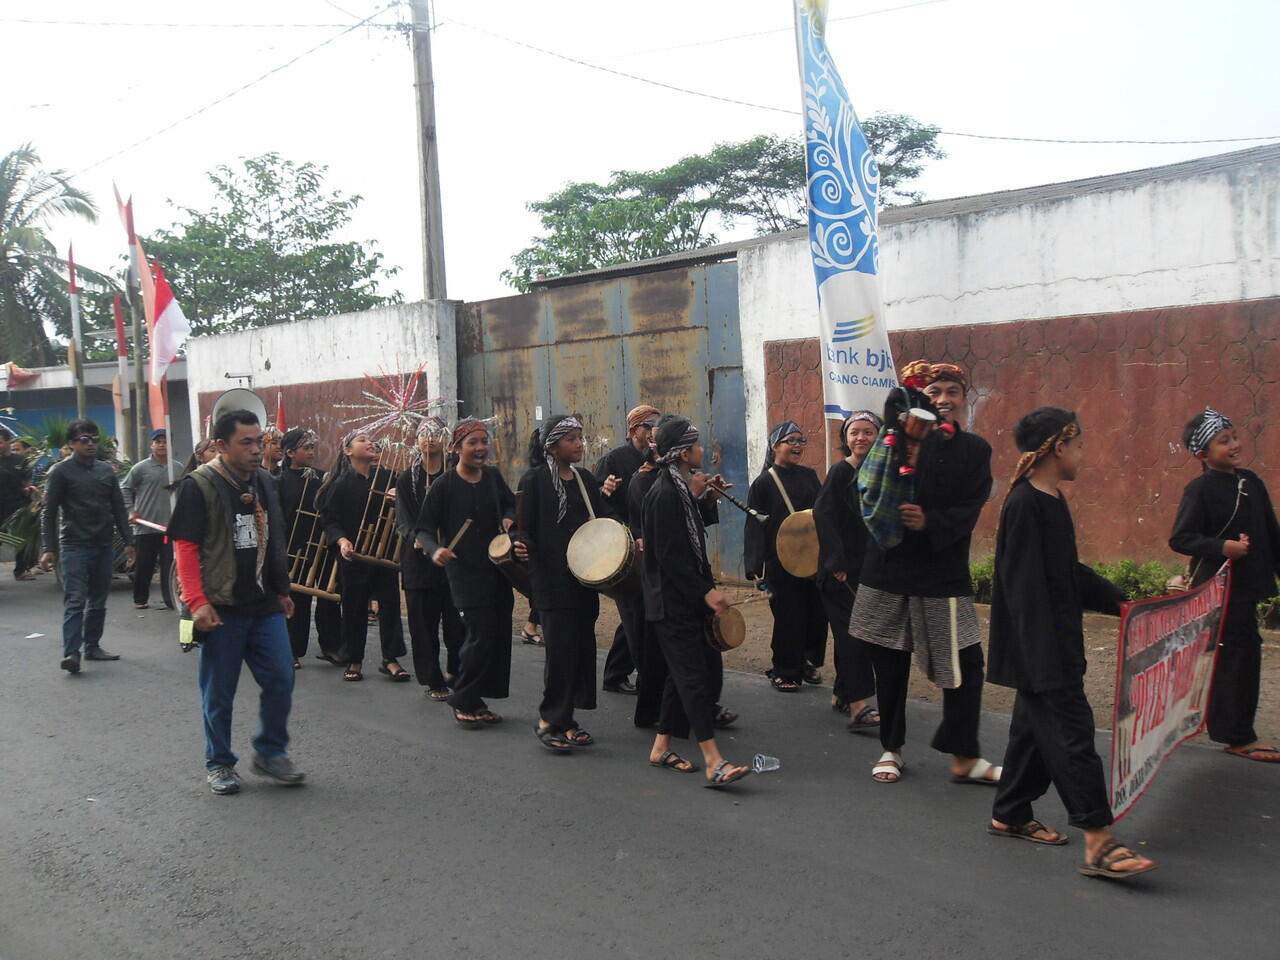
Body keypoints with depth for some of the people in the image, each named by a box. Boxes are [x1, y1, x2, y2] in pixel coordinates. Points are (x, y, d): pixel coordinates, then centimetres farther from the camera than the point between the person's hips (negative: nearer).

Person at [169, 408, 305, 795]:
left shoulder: (264, 482, 9)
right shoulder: (199, 487, -10)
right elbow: (185, 548, -12)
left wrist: (282, 590, 18)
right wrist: (197, 603, -19)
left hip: (265, 606, 6)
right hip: (221, 609, -5)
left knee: (281, 679, 5)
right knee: (219, 692, 6)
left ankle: (270, 752, 23)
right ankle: (219, 764, 23)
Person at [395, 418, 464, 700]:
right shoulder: (407, 479, 8)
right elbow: (403, 520, 0)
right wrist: (416, 538, -21)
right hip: (419, 558, 1)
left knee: (456, 620, -1)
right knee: (424, 622, 3)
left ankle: (455, 673, 17)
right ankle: (433, 680, 13)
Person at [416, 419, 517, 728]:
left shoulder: (493, 476, 6)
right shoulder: (443, 486, -9)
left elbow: (510, 503, 23)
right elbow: (425, 529, -6)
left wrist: (508, 518, 1)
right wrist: (435, 550, -25)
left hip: (498, 567, 6)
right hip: (465, 571, -6)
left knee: (500, 636, 8)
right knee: (481, 636, -11)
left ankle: (475, 701, 22)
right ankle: (463, 702, 9)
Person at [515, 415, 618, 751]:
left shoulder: (585, 479, 12)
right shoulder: (535, 481, -5)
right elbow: (526, 528, -6)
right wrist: (521, 545, -26)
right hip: (552, 581, -6)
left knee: (583, 646, 8)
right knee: (561, 648, -9)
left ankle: (566, 719, 19)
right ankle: (549, 721, 6)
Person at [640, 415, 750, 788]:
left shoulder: (678, 488, 12)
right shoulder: (665, 493, -18)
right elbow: (669, 555, -21)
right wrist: (705, 590, -20)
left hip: (686, 600, 10)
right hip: (673, 602, -10)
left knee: (683, 673, 15)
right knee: (693, 676, -11)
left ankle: (661, 747, 24)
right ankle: (714, 763, -11)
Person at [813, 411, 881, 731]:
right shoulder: (840, 472, -9)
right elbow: (823, 514, -16)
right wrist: (836, 562, -21)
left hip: (870, 567, 6)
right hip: (843, 569, -6)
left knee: (850, 633, 13)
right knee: (852, 632, -10)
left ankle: (841, 695, 24)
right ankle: (858, 706, -13)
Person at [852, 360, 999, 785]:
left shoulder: (974, 449, 5)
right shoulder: (900, 440, 3)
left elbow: (969, 510, -6)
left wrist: (930, 522, -24)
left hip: (944, 571, 0)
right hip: (890, 566, 0)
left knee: (965, 663, -4)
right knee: (889, 663, 8)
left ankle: (964, 757, 11)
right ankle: (891, 749, 25)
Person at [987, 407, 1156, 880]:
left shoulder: (1053, 500, 12)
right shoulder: (1024, 505, -19)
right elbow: (1026, 588, -23)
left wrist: (1117, 600, 19)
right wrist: (1045, 659, -24)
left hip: (1058, 641, 10)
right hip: (1039, 646, -10)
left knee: (1035, 725, 16)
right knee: (1070, 727, -8)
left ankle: (1010, 814, 28)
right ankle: (1097, 841, -4)